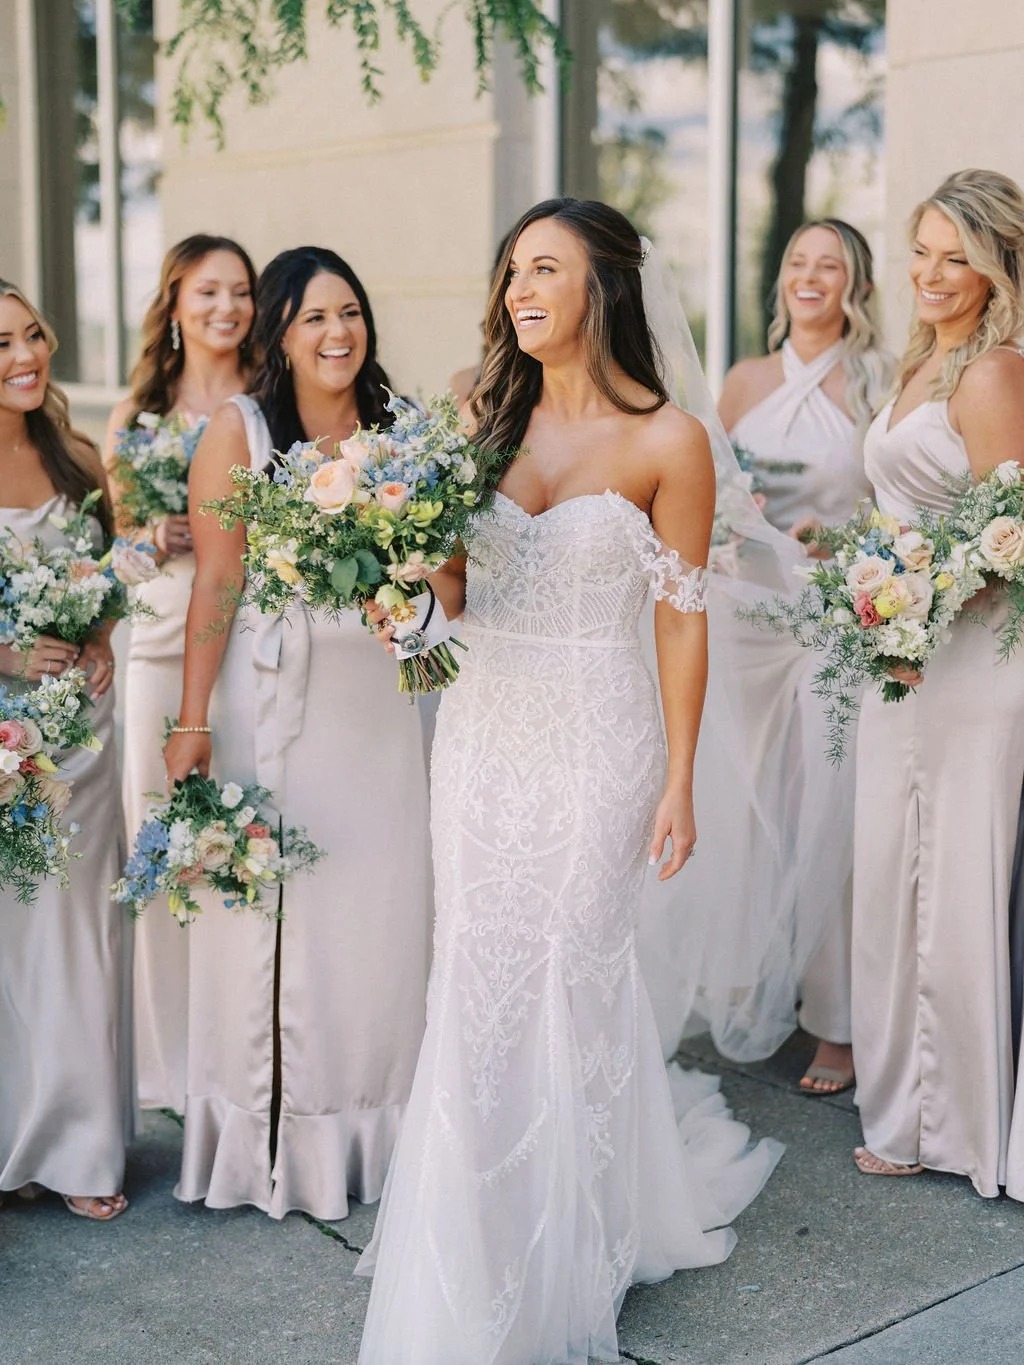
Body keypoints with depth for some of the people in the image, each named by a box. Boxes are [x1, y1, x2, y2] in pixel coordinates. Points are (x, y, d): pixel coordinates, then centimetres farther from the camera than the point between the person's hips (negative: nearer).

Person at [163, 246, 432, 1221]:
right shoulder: (239, 429, -4)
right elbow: (215, 584, -9)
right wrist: (192, 723, -13)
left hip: (377, 694, 4)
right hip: (272, 694, -4)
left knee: (377, 902, 8)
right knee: (272, 905, 3)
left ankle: (368, 1124, 25)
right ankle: (270, 1136, 19)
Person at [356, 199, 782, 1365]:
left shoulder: (665, 441, -9)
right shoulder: (488, 418, 5)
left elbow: (682, 617, -6)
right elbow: (459, 585, 11)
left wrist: (680, 779, -6)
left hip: (595, 738, -4)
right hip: (482, 728, 5)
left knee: (575, 975, 7)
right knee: (476, 983, 9)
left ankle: (575, 1248, 29)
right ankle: (483, 1244, 28)